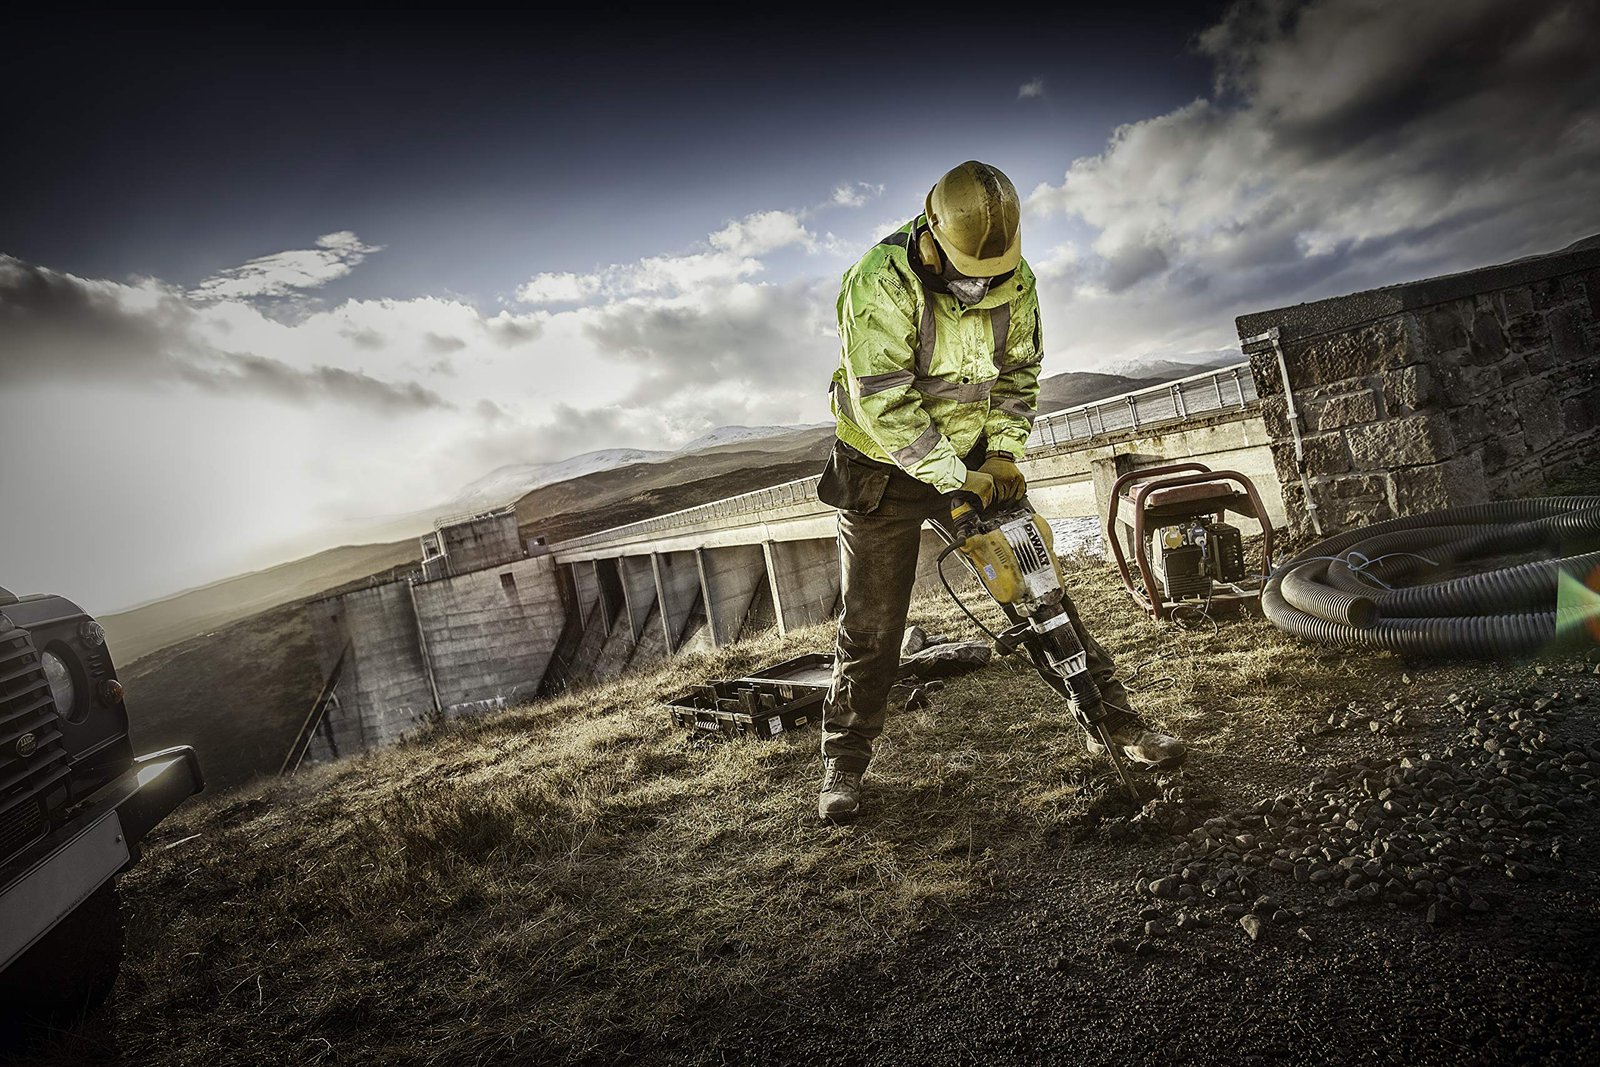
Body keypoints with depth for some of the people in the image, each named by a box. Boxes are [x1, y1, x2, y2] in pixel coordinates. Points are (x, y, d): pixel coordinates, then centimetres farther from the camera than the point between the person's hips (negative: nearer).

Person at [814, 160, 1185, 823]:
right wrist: (955, 478, -24)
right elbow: (883, 404, -27)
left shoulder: (1014, 279, -7)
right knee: (871, 627, 0)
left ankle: (1112, 722, 18)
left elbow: (1018, 372, 5)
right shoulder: (881, 284, -24)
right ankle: (843, 765, 17)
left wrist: (1003, 454, -8)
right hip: (885, 469, -4)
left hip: (973, 461, 4)